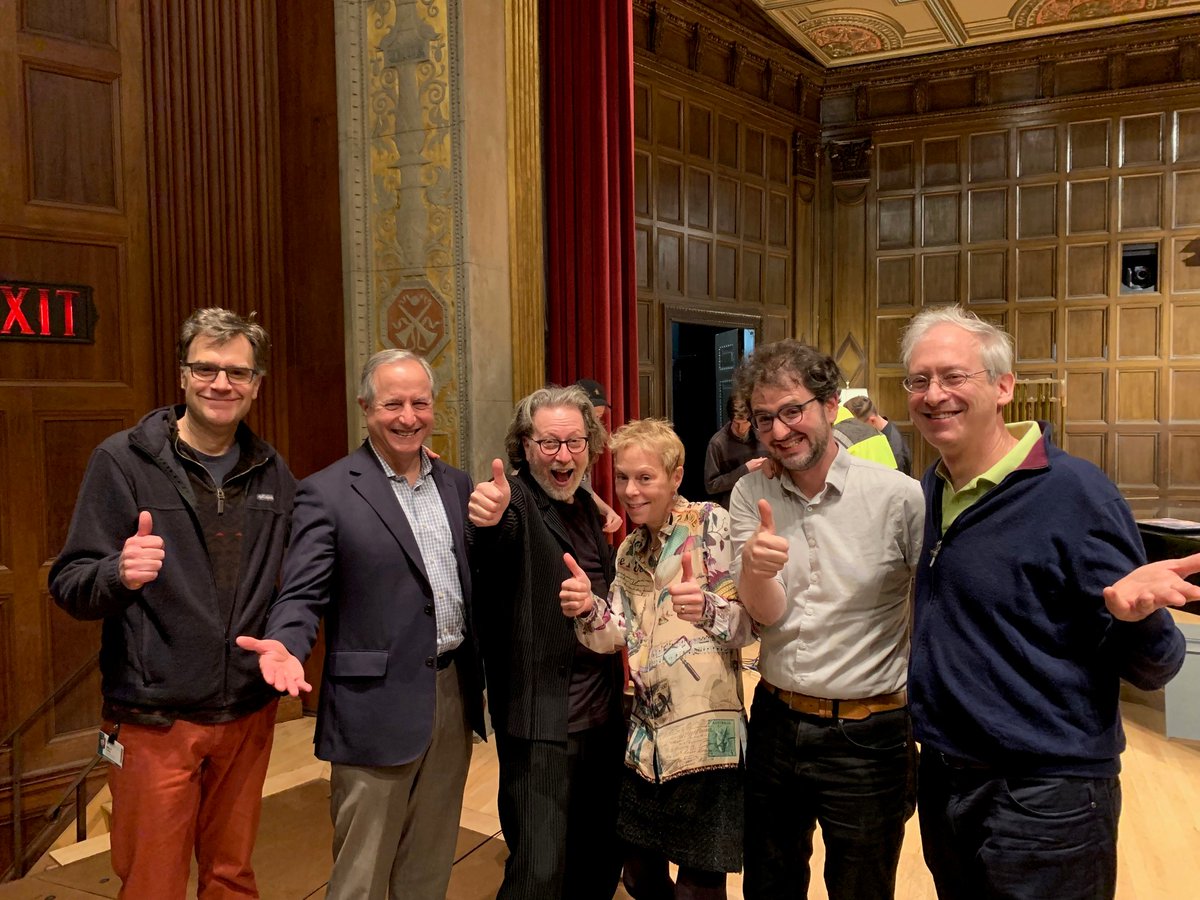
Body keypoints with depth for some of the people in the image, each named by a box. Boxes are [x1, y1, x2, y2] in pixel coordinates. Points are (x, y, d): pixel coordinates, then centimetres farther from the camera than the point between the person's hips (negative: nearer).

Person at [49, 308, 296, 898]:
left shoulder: (272, 473, 4)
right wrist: (119, 574, -29)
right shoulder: (124, 460, -6)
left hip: (248, 713, 4)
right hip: (155, 718, -3)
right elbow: (69, 585, -10)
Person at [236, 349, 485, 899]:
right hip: (378, 706, -5)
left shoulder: (456, 485, 8)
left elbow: (472, 583, 12)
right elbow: (303, 596, -11)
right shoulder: (327, 493, -8)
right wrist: (285, 646, -30)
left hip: (455, 696, 5)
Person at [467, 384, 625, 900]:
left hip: (603, 714, 7)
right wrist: (488, 521, -56)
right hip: (542, 720, -7)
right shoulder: (516, 500, -12)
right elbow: (490, 556, -36)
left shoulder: (587, 506, 10)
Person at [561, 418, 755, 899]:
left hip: (705, 733, -6)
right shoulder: (630, 549, 12)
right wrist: (586, 609, -15)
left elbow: (750, 623, -13)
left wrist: (706, 609, -35)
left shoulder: (710, 523, -8)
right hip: (647, 736, 6)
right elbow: (618, 635, 7)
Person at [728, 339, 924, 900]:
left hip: (867, 739, -3)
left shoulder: (900, 497, -15)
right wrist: (755, 566, -34)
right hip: (775, 723, 4)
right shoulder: (750, 496, -4)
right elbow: (766, 614, -12)